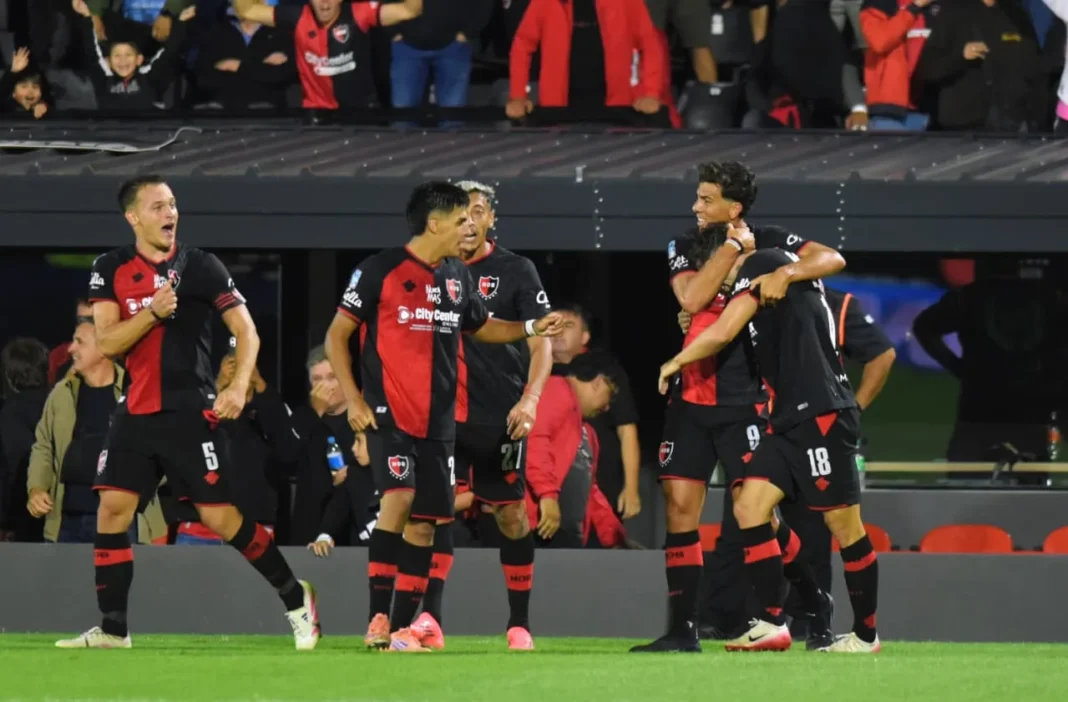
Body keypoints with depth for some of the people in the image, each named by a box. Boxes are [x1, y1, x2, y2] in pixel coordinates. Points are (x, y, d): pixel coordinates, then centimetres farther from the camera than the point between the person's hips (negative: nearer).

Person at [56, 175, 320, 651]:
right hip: (136, 411, 4)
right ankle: (112, 630, 2)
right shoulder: (110, 270, 4)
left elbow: (246, 331, -4)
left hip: (189, 412, -4)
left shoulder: (199, 267, -4)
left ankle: (296, 599, 10)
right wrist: (152, 312, -19)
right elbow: (107, 343, -4)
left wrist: (238, 387, -18)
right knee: (112, 509, -5)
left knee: (220, 517, -6)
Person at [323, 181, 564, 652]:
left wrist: (531, 328, 13)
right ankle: (378, 619, -22)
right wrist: (353, 400, -10)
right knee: (399, 497, -24)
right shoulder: (382, 270, -7)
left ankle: (401, 629, 14)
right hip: (389, 415, -6)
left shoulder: (458, 277, 11)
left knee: (423, 525, 6)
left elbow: (482, 327, 29)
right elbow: (337, 335, -2)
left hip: (438, 421, 6)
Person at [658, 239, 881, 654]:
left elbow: (722, 334, -12)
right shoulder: (782, 268, 21)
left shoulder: (760, 265, -6)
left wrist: (675, 363, 4)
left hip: (821, 416, -10)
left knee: (844, 524, -3)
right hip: (792, 418, 10)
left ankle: (866, 634, 4)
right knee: (749, 506, -1)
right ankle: (773, 623, -3)